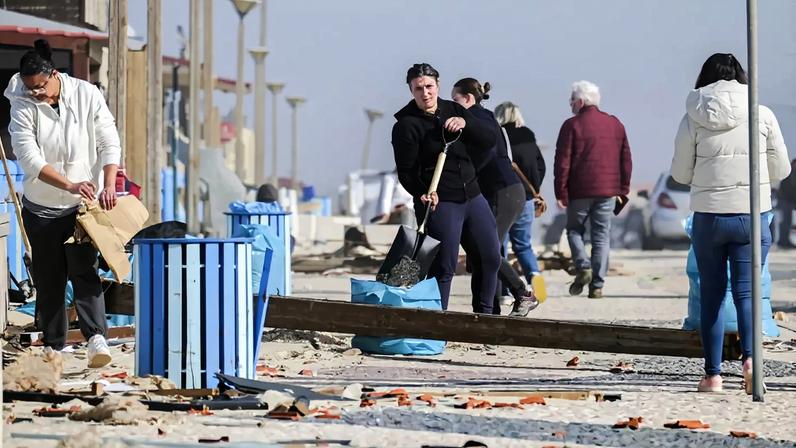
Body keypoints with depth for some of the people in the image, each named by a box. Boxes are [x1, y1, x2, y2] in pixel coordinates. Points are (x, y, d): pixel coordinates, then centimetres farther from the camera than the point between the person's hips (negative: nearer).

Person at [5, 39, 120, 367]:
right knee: (48, 279, 6)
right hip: (41, 207, 1)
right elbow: (29, 158, -20)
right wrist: (69, 185, -31)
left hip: (84, 205, -1)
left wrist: (109, 185, -21)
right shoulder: (23, 105, -10)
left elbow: (109, 144, -6)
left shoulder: (86, 95, -7)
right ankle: (53, 346, 14)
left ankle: (96, 338, -26)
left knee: (84, 270, -15)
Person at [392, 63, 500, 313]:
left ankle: (484, 314, 25)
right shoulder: (406, 124, -7)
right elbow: (406, 171, -8)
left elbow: (489, 142, 5)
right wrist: (422, 193, -25)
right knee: (444, 267, -10)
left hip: (472, 196, 7)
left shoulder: (454, 110, 10)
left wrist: (465, 123, -12)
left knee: (492, 258, 11)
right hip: (440, 203, -7)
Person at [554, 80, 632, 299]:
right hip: (607, 190, 4)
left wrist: (561, 193, -4)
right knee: (602, 235, 6)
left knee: (574, 229, 14)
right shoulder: (615, 124, 10)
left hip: (580, 190, -3)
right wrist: (623, 189, 16)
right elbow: (626, 159, 12)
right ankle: (597, 285, 3)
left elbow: (563, 162, -8)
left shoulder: (572, 125, -5)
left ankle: (583, 267, -9)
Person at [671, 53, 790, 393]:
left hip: (708, 216, 0)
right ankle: (749, 357, -21)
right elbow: (781, 170, 5)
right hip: (752, 216, 0)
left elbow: (680, 174, 2)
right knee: (745, 291, 2)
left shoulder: (693, 119, -3)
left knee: (711, 294, 10)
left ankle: (713, 374, 11)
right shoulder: (762, 115, -2)